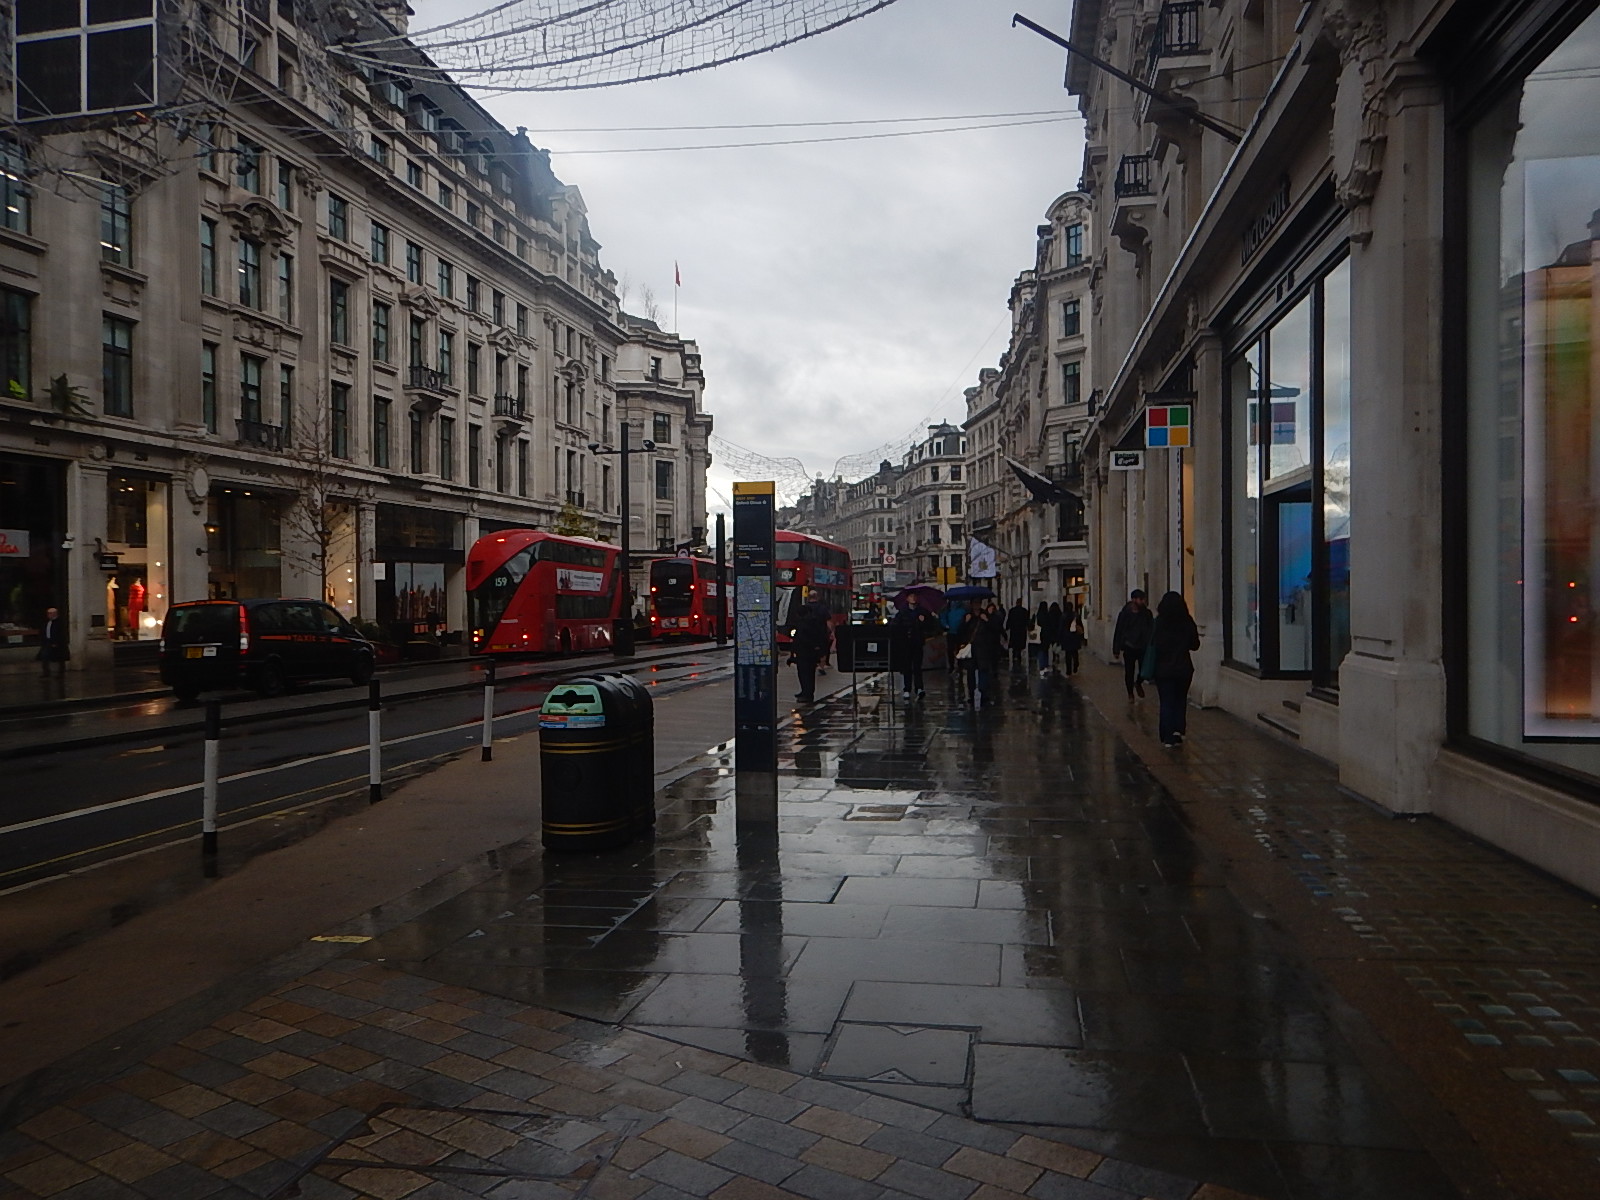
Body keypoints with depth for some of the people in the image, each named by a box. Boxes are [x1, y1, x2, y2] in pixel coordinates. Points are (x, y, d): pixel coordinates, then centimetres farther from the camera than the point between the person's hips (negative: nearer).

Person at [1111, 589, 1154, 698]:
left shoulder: (1146, 613, 0)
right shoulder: (1124, 614, -6)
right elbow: (1118, 632, -4)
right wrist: (1116, 650, -3)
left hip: (1143, 647, 2)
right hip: (1129, 647, -1)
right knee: (1129, 672, 5)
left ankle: (1138, 683, 28)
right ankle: (1130, 693, 23)